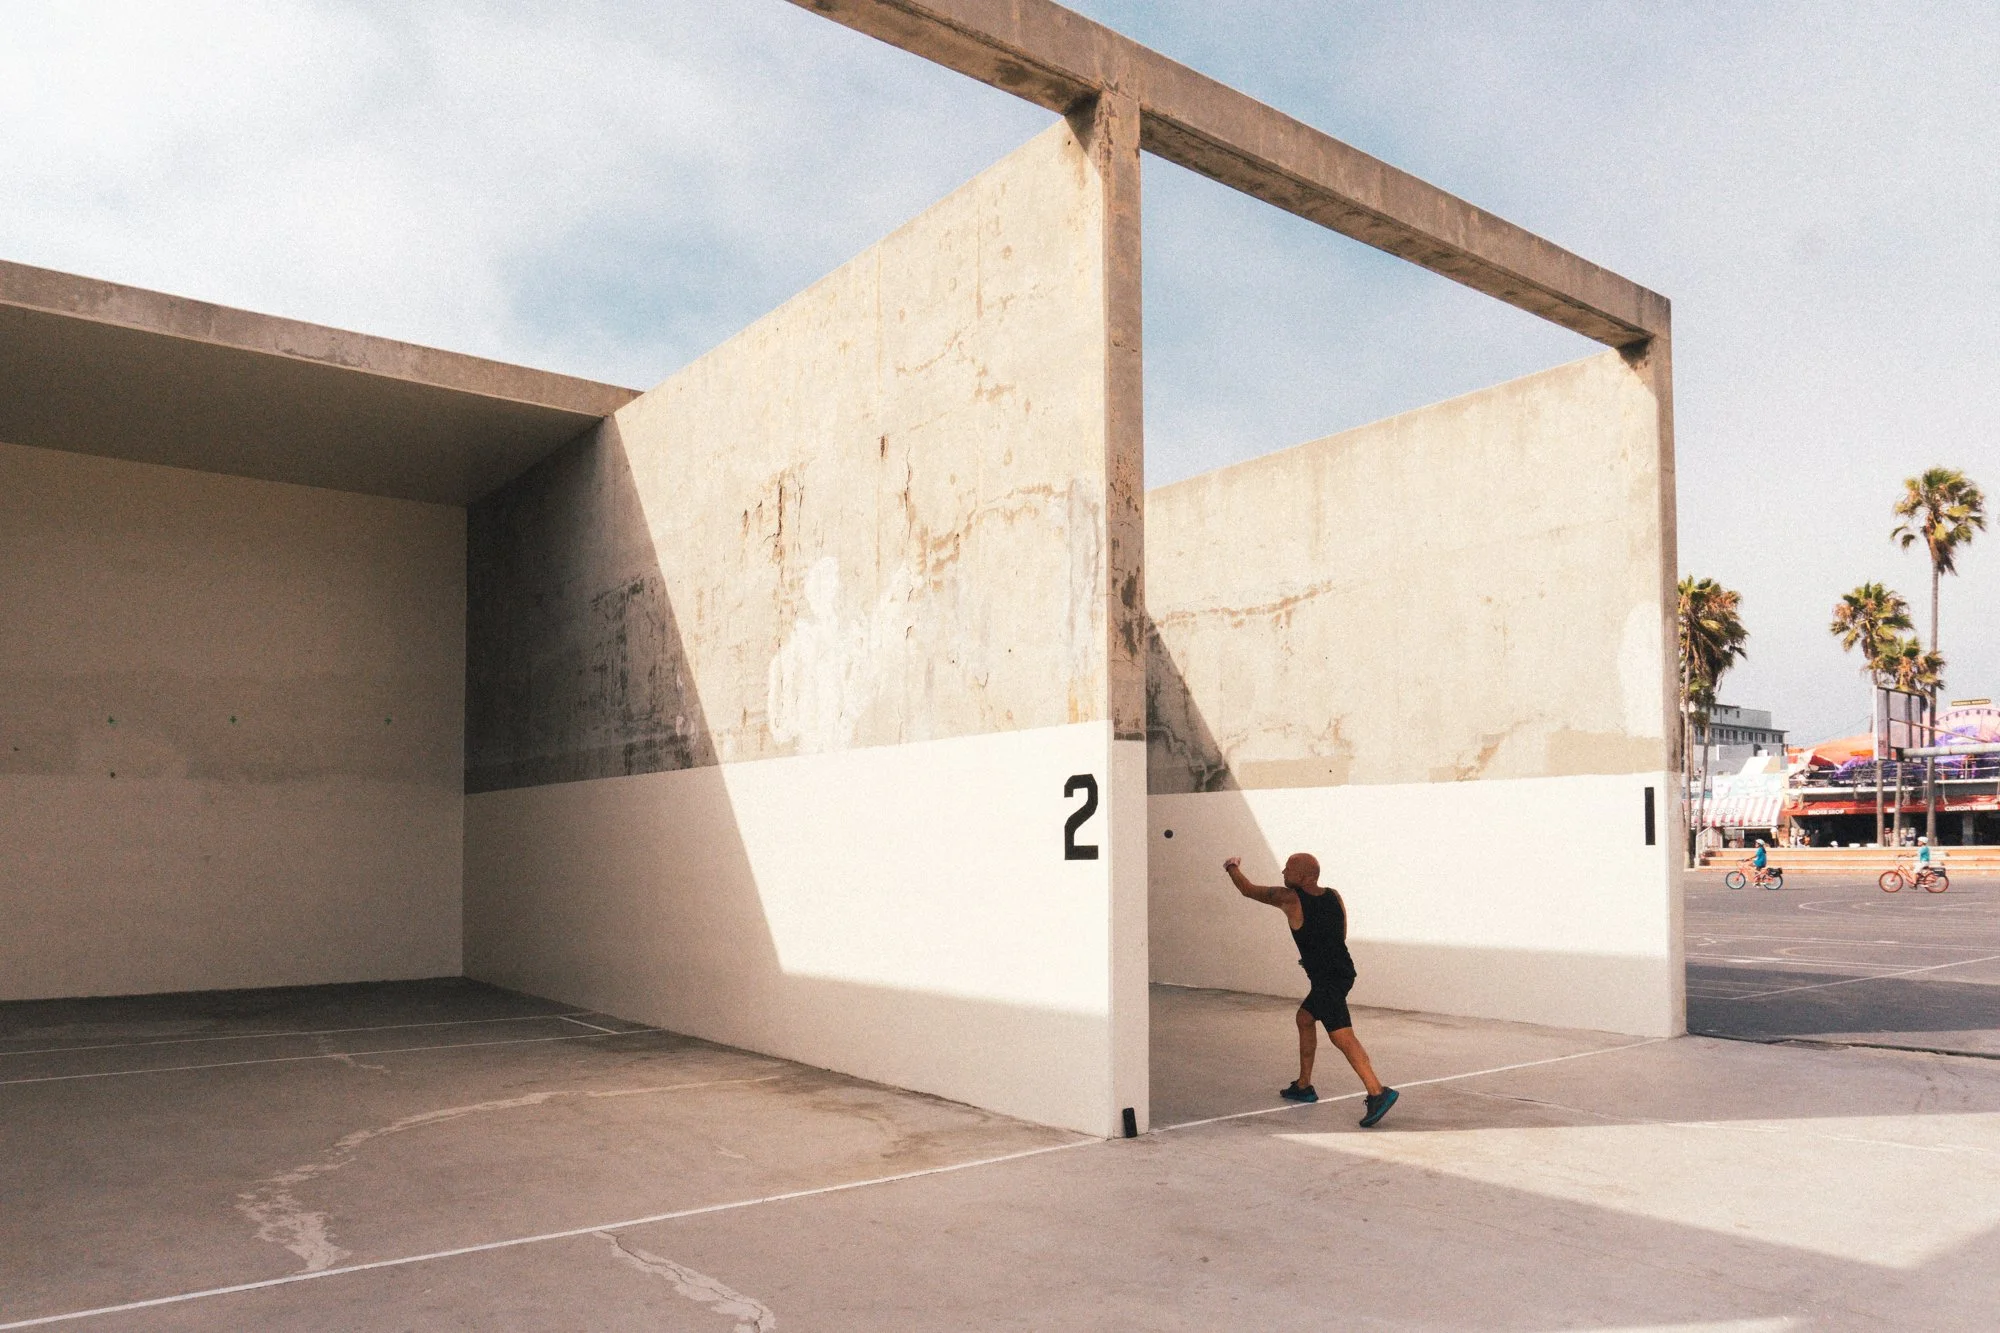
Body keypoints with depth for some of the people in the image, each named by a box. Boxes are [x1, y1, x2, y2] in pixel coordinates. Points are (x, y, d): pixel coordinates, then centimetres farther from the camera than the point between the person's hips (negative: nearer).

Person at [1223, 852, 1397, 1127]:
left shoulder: (1289, 898, -9)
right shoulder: (1334, 896, 7)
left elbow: (1248, 890, 4)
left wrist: (1232, 868, 23)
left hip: (1325, 979, -8)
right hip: (1343, 973, 8)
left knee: (1342, 1036, -17)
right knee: (1304, 1018, 23)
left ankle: (1378, 1092, -29)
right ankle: (1303, 1087, 31)